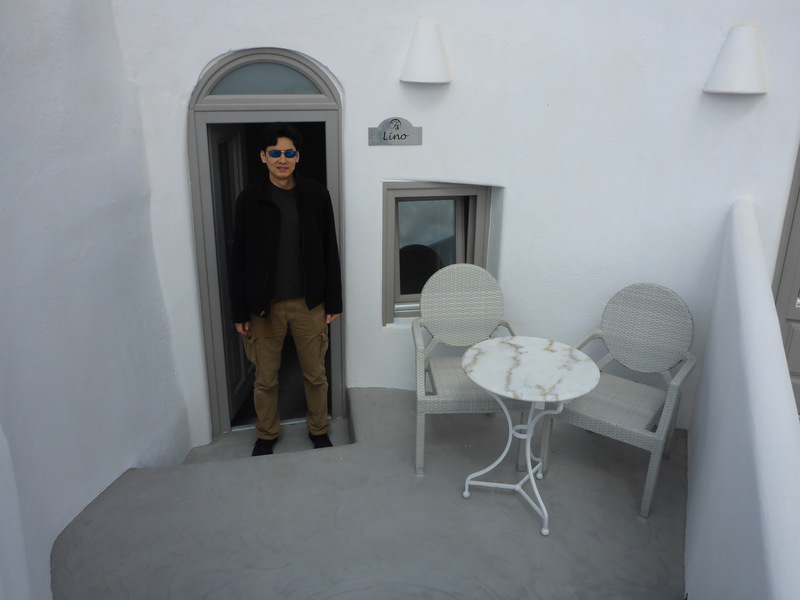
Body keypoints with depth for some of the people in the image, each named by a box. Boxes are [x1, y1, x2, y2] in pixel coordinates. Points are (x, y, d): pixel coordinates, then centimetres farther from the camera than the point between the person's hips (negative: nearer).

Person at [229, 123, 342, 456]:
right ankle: (266, 435, 34)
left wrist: (333, 301, 0)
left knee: (315, 374, 12)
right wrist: (239, 312, -3)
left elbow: (330, 251, 1)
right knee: (265, 378, 12)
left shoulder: (316, 195, -2)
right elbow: (238, 258, -1)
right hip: (264, 305, 0)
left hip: (309, 303, 0)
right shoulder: (249, 199, -4)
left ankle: (318, 429, 34)